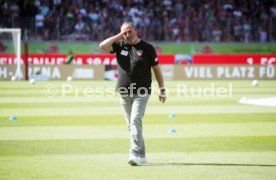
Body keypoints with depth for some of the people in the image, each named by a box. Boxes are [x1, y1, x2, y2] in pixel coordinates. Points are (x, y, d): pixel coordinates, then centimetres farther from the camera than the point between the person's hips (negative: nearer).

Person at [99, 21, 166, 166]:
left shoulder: (147, 48, -1)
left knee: (135, 120, -18)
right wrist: (119, 36, -3)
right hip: (124, 92, 4)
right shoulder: (120, 45, 8)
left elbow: (156, 69, 2)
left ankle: (136, 155, -23)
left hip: (141, 92, -4)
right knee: (131, 124, 7)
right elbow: (103, 46, -6)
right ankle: (141, 155, 15)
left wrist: (162, 90, 0)